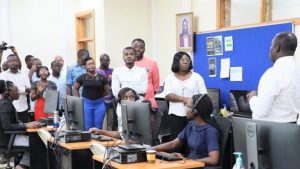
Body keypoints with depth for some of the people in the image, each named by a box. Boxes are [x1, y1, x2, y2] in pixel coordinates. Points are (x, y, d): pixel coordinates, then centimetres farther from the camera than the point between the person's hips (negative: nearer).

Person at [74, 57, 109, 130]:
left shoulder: (102, 78, 1)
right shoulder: (82, 77, 1)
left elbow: (106, 91, 9)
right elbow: (75, 89, 13)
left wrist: (99, 96, 9)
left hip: (99, 104, 1)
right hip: (87, 103, 0)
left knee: (98, 128, 6)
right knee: (87, 127, 4)